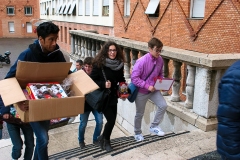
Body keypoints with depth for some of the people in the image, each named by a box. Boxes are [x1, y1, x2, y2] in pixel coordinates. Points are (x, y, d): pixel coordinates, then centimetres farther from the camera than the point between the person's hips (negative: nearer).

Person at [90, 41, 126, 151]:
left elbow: (121, 79, 14)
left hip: (113, 96, 6)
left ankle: (104, 139, 34)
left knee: (112, 120, 10)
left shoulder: (119, 64, 1)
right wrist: (103, 84, -27)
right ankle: (105, 139, 20)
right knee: (111, 120, -8)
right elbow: (92, 80, -13)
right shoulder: (99, 64, -15)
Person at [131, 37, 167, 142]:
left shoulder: (160, 60, -6)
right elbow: (134, 78, -24)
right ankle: (137, 133, 33)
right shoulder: (142, 61, -25)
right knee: (139, 114, 10)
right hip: (141, 92, -5)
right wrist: (147, 86, -26)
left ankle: (154, 127, 15)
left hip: (154, 90, 5)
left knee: (163, 105, -6)